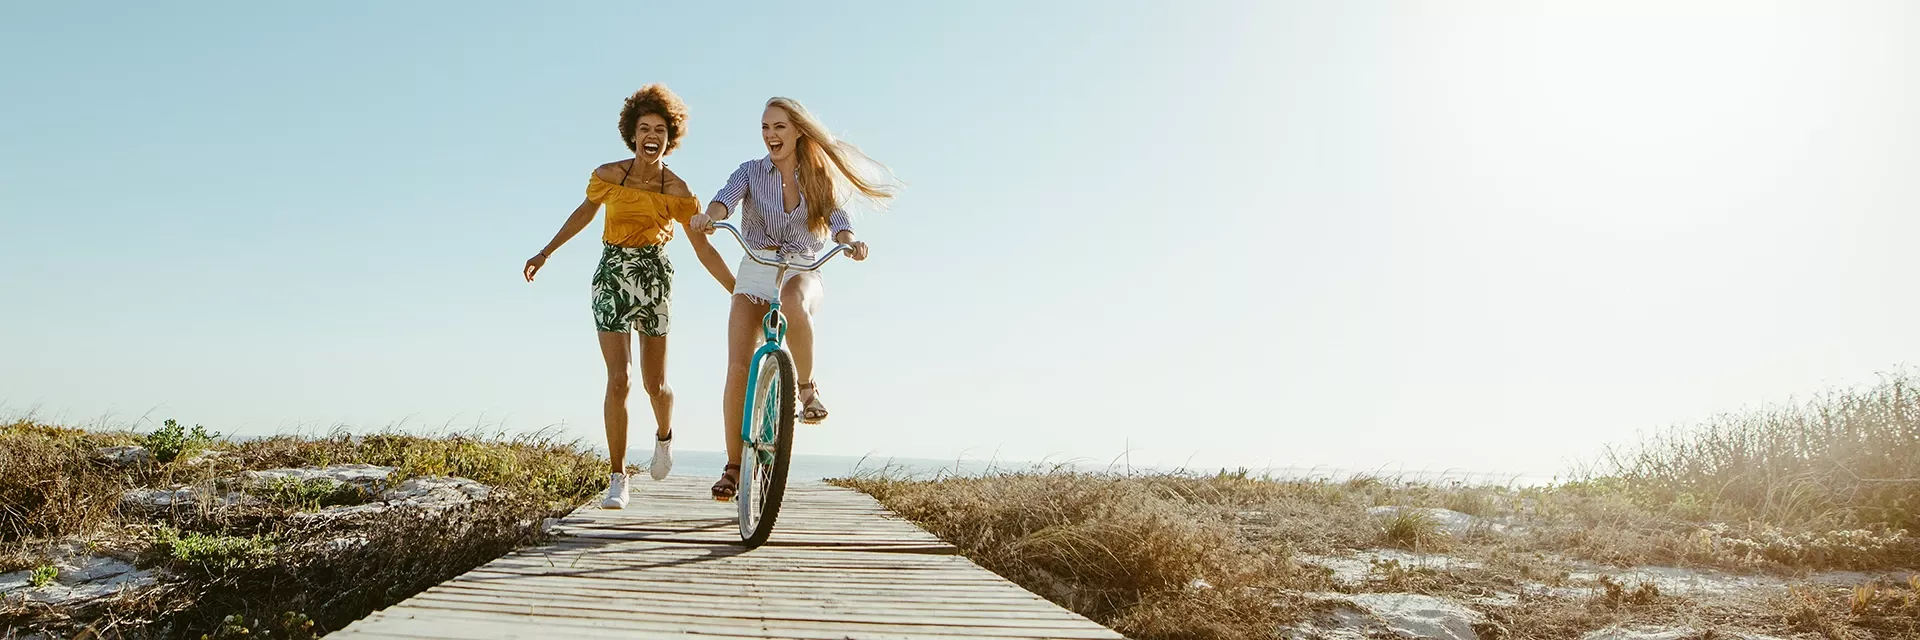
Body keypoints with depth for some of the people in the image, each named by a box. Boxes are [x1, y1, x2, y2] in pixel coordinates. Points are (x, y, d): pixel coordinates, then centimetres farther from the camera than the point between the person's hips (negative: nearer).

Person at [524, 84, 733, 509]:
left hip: (654, 276, 0)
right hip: (612, 275, 0)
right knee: (619, 379, -10)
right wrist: (546, 252, 19)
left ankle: (664, 436, 41)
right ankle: (618, 478, 0)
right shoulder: (609, 175, -4)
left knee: (655, 384, 5)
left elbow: (703, 249, -2)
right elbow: (586, 211, 14)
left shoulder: (678, 192, -6)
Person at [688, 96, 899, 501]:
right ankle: (733, 467, -2)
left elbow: (836, 219, -9)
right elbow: (726, 198, -14)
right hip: (755, 271, 1)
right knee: (738, 367, -11)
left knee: (793, 302, -40)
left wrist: (849, 241, -33)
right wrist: (708, 216, -39)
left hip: (802, 271, -1)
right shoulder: (751, 172, 5)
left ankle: (807, 387, -17)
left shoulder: (819, 179, 6)